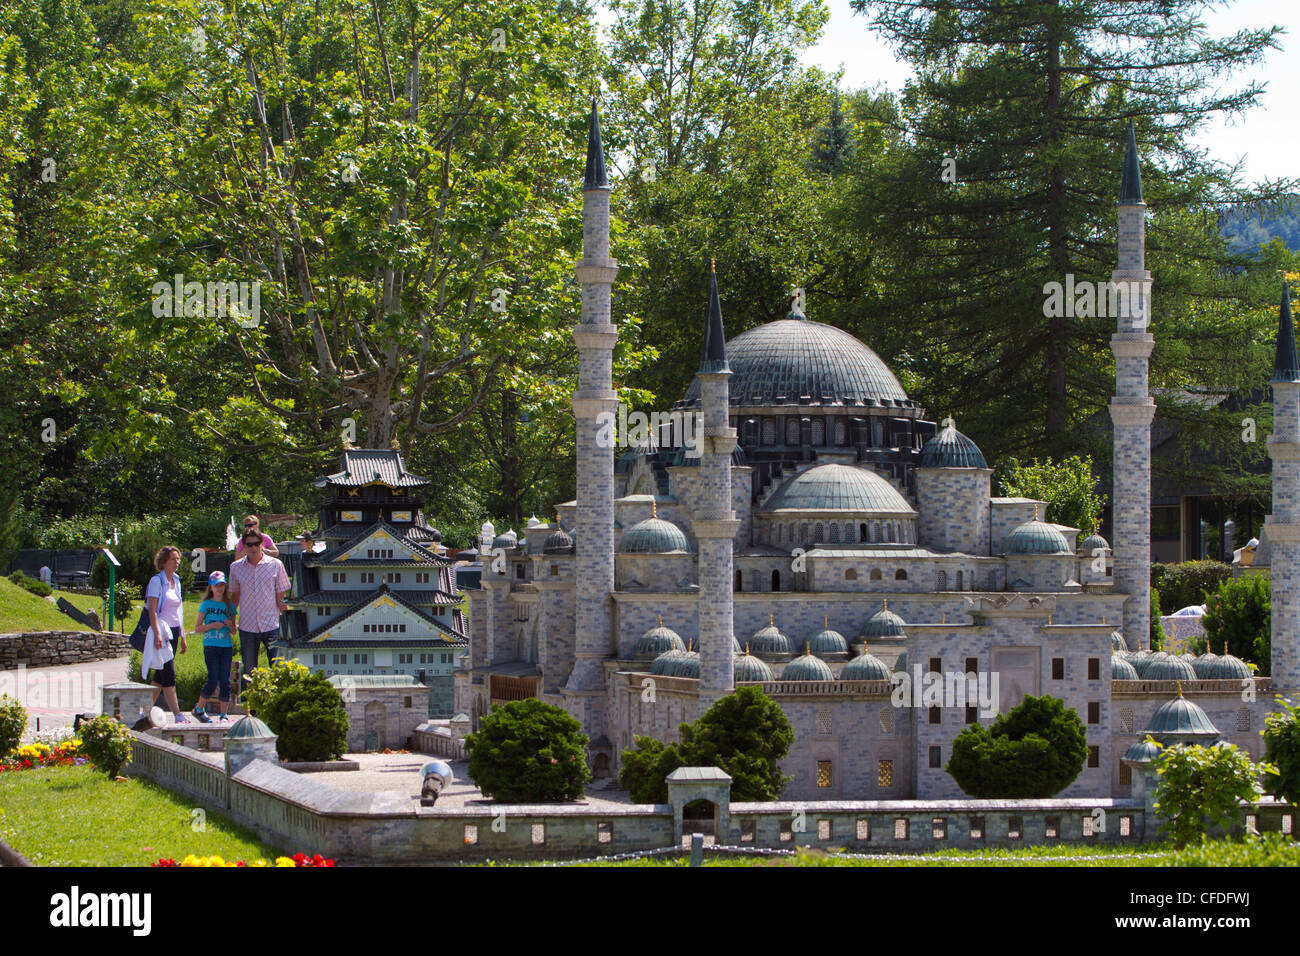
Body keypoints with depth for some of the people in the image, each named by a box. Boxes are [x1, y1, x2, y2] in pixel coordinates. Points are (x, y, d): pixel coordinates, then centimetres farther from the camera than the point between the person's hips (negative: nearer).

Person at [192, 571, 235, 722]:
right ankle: (199, 708, 10)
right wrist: (212, 625, -13)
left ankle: (224, 714, 0)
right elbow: (197, 628, 1)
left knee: (225, 680, -4)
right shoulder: (206, 604, 3)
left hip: (226, 646, 3)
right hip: (210, 646, -3)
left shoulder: (230, 606, 11)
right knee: (213, 680, -8)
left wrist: (230, 625, -6)